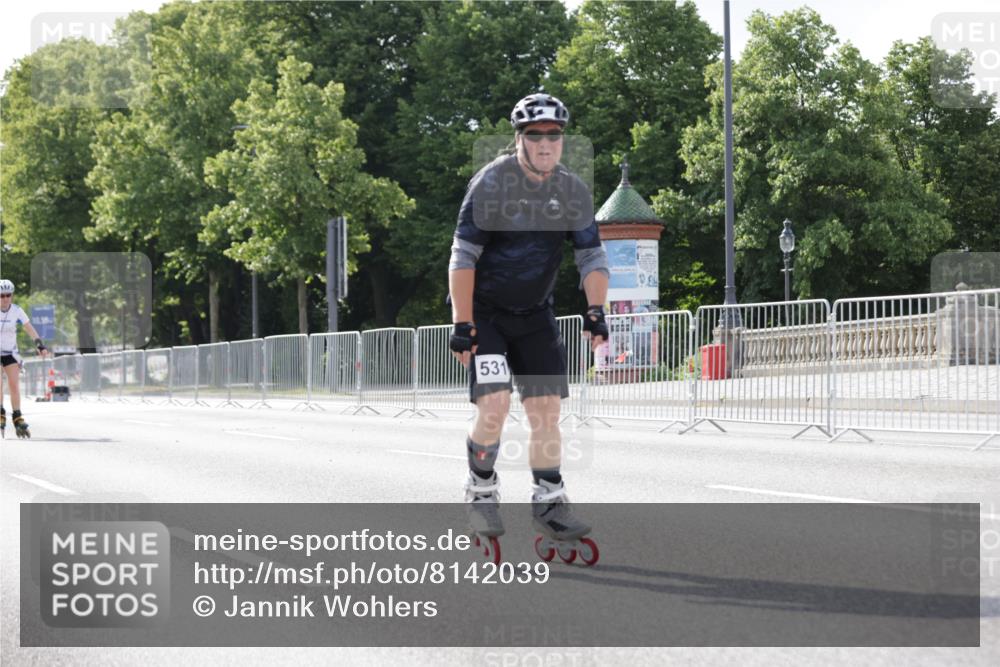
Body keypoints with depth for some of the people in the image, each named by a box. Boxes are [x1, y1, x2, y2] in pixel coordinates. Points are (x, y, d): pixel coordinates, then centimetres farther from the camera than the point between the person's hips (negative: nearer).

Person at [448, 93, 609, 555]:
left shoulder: (573, 191, -2)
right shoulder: (491, 183, -15)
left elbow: (591, 256, 1)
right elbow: (463, 256, -16)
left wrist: (595, 311, -15)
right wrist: (461, 325, -20)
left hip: (534, 314, 4)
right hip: (483, 311, -4)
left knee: (546, 410, -1)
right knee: (495, 403, -18)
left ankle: (549, 504, 10)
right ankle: (481, 493, 3)